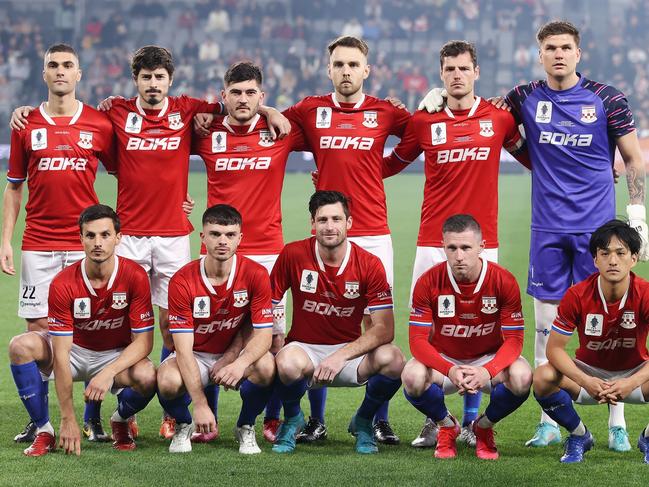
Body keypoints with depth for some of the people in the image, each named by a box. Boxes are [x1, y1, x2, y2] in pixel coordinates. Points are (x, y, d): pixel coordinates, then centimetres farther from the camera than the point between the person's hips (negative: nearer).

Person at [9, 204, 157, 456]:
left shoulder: (135, 277, -21)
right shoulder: (63, 284, -23)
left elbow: (143, 341, -17)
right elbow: (60, 354, -24)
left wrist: (109, 372, -36)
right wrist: (68, 419, -28)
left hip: (117, 356, 0)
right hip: (75, 351, 0)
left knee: (147, 377, -34)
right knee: (21, 346, -28)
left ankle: (120, 421, 2)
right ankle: (44, 430, -13)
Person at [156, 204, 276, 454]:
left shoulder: (256, 275, -15)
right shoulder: (182, 281, -20)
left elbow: (263, 333, -16)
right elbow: (184, 348, -23)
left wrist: (240, 362, -40)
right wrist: (200, 404, -34)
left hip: (235, 353, 1)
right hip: (196, 355, -1)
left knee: (266, 367, -32)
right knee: (168, 382, -34)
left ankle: (246, 427, -2)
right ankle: (183, 426, 4)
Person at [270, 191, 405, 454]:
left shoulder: (369, 264, -10)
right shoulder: (293, 255, -9)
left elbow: (384, 329, -15)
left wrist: (341, 356, -27)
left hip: (351, 350, 1)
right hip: (305, 347, -1)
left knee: (392, 359, -30)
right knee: (288, 363, -38)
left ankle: (363, 421, 3)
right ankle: (292, 420, 0)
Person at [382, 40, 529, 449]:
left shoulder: (499, 118, 4)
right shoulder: (423, 121, 4)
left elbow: (528, 156, 19)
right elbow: (392, 164, 17)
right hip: (433, 242, 0)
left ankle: (471, 421, 12)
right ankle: (433, 421, 8)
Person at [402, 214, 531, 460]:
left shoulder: (504, 281, -19)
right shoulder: (428, 283, -18)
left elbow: (514, 339, -18)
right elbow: (418, 339, -19)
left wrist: (487, 371, -38)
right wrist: (450, 370, -38)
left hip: (490, 359, 0)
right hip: (443, 358, 0)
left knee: (522, 378, -31)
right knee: (412, 376, -33)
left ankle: (484, 426, 3)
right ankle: (446, 426, 2)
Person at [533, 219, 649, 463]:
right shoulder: (577, 295, -19)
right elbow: (554, 348, -17)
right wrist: (585, 382, -34)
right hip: (589, 372, 0)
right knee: (543, 377, -29)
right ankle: (579, 436, 0)